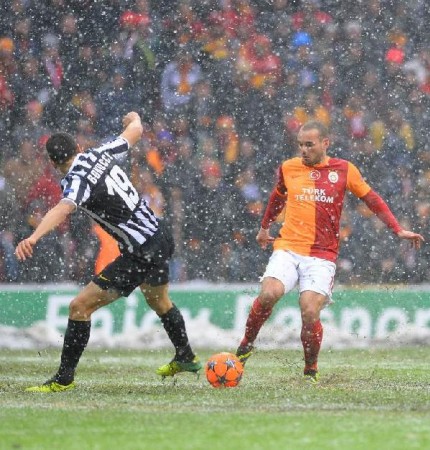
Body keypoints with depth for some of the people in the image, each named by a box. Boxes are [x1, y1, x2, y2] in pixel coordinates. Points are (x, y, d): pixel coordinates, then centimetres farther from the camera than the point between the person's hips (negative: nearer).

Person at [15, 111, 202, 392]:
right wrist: (134, 118, 44)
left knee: (81, 306, -6)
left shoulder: (78, 179, -19)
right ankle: (186, 358, 55)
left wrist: (34, 237, -56)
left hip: (141, 254, -9)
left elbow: (63, 209, -41)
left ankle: (65, 378, -2)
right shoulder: (102, 154, 2)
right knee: (159, 301, 35)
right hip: (162, 237, 9)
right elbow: (135, 130, 20)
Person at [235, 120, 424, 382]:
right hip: (288, 249, 1)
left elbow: (372, 200, 12)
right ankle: (246, 346, -3)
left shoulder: (344, 170, 4)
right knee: (269, 294, -25)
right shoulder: (289, 168, 9)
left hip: (322, 256, -1)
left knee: (310, 313, -17)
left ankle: (311, 370, 7)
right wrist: (265, 228, 41)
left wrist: (398, 230, 6)